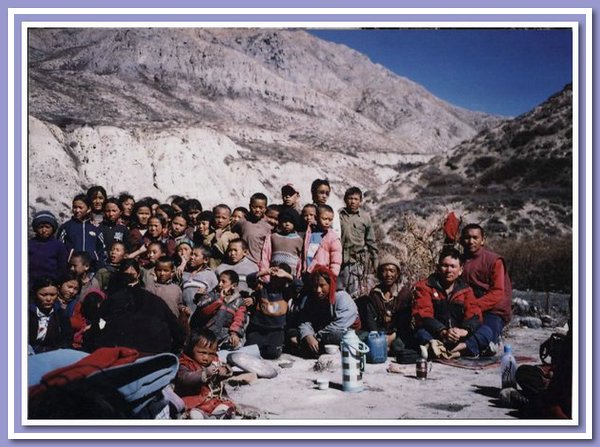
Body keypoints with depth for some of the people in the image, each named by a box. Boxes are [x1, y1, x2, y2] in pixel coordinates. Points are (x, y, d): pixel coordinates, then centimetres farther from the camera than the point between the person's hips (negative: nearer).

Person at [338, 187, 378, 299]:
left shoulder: (365, 217, 4)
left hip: (359, 260, -1)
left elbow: (371, 241, 10)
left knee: (357, 294, -9)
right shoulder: (338, 215, 3)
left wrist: (374, 260, 10)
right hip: (340, 259, 1)